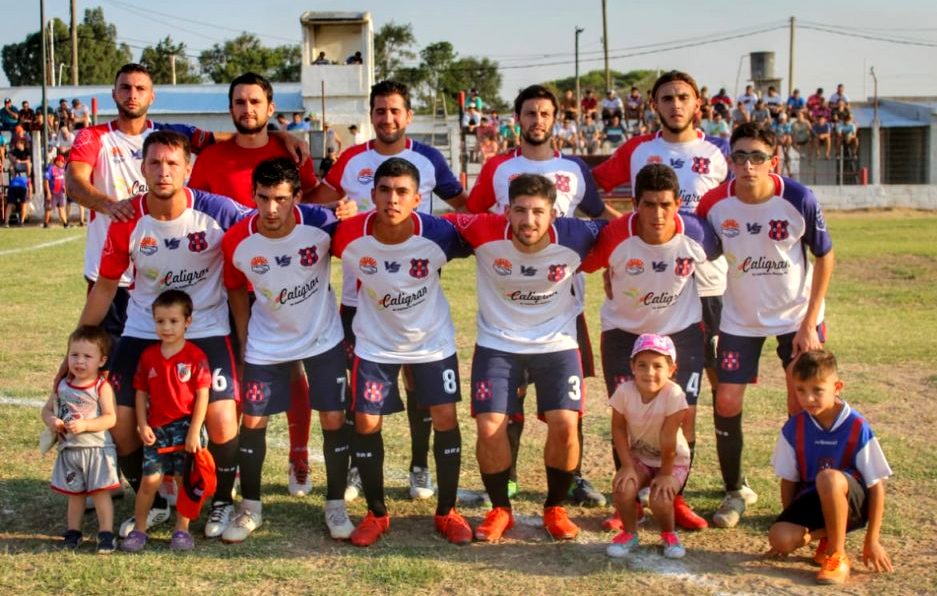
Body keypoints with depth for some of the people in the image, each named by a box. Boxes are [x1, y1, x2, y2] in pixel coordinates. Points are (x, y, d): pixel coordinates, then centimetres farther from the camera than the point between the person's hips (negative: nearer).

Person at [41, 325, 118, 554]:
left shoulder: (102, 387, -11)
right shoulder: (63, 386, 4)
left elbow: (110, 418, -17)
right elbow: (47, 409, 13)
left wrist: (84, 425, -28)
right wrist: (51, 421, -9)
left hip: (96, 449, -5)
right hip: (69, 449, 5)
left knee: (100, 492, -1)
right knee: (74, 493, 15)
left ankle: (106, 533, 6)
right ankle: (73, 531, 27)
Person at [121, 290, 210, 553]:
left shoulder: (196, 356, -8)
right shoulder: (148, 356, 3)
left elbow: (202, 395, -9)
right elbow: (141, 392, 7)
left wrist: (194, 432, -11)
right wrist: (142, 425, -3)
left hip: (185, 427, -2)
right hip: (156, 429, 2)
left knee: (185, 480, 6)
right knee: (150, 480, -1)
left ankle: (182, 529, 18)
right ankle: (139, 529, 12)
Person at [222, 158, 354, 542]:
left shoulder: (321, 223, -24)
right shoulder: (236, 241, -20)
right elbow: (235, 289, 0)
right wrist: (244, 341, 2)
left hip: (323, 338, -1)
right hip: (266, 344, 1)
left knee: (334, 420, -1)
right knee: (252, 421, 3)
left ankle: (335, 505, 18)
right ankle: (250, 508, 22)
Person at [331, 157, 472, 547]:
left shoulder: (438, 233, -25)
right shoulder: (349, 235, -24)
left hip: (433, 340, 0)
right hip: (374, 343, 0)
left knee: (445, 418, -3)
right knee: (366, 423, -2)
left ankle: (446, 512, 16)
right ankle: (376, 514, 18)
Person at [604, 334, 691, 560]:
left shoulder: (673, 395, -29)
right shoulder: (624, 391, -21)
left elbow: (668, 438, -24)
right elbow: (618, 429, -11)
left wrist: (665, 474, -18)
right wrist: (627, 466, -15)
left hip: (673, 460, -2)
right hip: (638, 457, 2)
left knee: (661, 498, -25)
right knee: (623, 488, -24)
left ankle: (668, 534, 11)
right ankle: (629, 534, 6)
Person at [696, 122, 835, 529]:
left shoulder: (798, 200, -21)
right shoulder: (714, 203, -16)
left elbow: (824, 256, -8)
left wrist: (810, 323, -11)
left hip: (797, 316, -1)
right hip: (740, 318, 2)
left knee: (802, 408, 0)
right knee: (726, 403, -3)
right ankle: (735, 491, 19)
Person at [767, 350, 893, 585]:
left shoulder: (857, 427, -15)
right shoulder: (794, 428, -5)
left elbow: (876, 485, -11)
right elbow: (788, 480, 5)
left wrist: (872, 541, -9)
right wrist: (792, 520, 4)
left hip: (852, 503, -4)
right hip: (813, 501, 4)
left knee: (828, 478, -38)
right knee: (779, 537, -26)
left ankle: (837, 556, -20)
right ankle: (829, 533, 6)